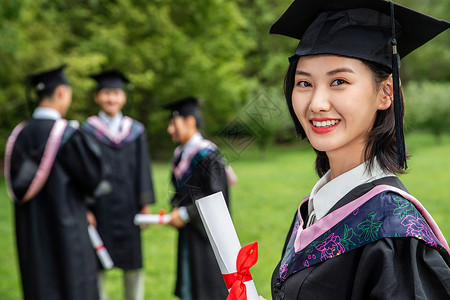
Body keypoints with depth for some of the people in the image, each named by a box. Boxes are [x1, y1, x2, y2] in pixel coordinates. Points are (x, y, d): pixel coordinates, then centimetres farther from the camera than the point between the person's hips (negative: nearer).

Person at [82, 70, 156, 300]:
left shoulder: (135, 131, 8)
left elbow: (143, 168, 7)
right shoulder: (87, 131, 1)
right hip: (99, 208, -2)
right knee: (96, 265, 1)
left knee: (133, 264, 6)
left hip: (128, 207, 2)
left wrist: (145, 204, 0)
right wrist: (84, 208, -10)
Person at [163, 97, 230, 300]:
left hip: (205, 233, -8)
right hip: (187, 233, 8)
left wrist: (186, 214, -17)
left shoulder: (207, 155, -15)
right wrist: (176, 210, -3)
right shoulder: (179, 155, 10)